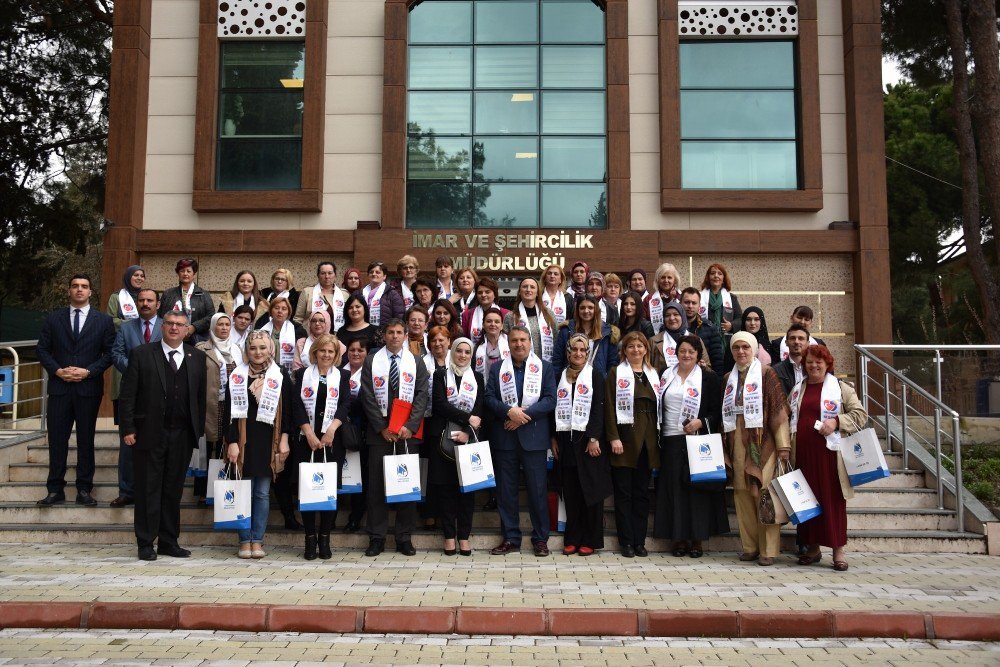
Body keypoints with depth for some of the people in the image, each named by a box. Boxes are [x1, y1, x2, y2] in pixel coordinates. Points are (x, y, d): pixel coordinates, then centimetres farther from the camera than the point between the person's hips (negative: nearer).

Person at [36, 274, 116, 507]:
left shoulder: (103, 320, 4)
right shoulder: (53, 318, 8)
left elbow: (110, 353, 1)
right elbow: (42, 349, 7)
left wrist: (88, 371, -10)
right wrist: (57, 370, -7)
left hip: (89, 388, -1)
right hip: (59, 387, 1)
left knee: (86, 440, 5)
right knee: (57, 440, 3)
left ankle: (84, 490, 13)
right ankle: (55, 490, 11)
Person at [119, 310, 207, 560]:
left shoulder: (197, 357, 9)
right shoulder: (141, 354, 1)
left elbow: (201, 396, 10)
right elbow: (128, 394, -2)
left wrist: (199, 429, 5)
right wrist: (128, 429, -8)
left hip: (183, 434, 3)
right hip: (150, 433, -3)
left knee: (174, 490, 9)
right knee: (148, 490, 3)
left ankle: (169, 542, 19)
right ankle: (146, 543, 13)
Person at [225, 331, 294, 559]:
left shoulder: (280, 376, 3)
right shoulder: (237, 376, 3)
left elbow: (287, 410, 3)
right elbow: (230, 411, 1)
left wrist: (284, 440, -3)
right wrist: (232, 442, -6)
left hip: (268, 442, 0)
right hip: (243, 440, 0)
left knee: (262, 493, 5)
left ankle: (257, 541, 13)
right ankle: (244, 541, 12)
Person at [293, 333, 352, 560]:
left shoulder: (342, 377, 10)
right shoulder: (303, 374, 8)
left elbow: (345, 405, -1)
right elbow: (298, 405, 0)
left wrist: (332, 428, -17)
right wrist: (309, 434, -11)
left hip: (333, 441, 0)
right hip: (306, 440, 0)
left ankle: (324, 539, 9)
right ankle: (310, 539, 9)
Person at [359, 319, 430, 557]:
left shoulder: (416, 363, 8)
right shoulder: (371, 361, 5)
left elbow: (421, 396, 1)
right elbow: (368, 397, 0)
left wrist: (410, 426, -11)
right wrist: (382, 428, -7)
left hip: (408, 431, 1)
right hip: (379, 432, 0)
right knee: (377, 484, 1)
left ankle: (404, 537, 10)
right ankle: (376, 537, 9)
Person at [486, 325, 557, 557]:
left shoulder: (544, 367, 6)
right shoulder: (497, 368, 11)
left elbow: (550, 399, -3)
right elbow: (489, 398, 2)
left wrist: (525, 414, -13)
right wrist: (509, 412, -15)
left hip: (533, 436, -2)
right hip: (504, 436, 2)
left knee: (537, 488, 1)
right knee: (506, 489, 6)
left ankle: (540, 538, 12)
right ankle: (510, 538, 15)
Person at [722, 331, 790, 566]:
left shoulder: (766, 373, 0)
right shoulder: (728, 379, 14)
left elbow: (779, 409, -5)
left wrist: (783, 444, -11)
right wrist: (723, 446, 10)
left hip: (762, 442, -5)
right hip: (737, 443, 5)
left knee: (764, 493, -6)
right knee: (742, 494, 5)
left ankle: (768, 549, 1)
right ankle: (750, 546, 15)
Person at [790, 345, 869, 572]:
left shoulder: (841, 388, 3)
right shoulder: (797, 390, 15)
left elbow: (860, 414, -1)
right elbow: (787, 418, 22)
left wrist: (836, 421, -16)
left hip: (829, 452, -4)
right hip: (803, 453, 4)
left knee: (833, 500, -1)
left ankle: (838, 550, 6)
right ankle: (812, 547, 18)